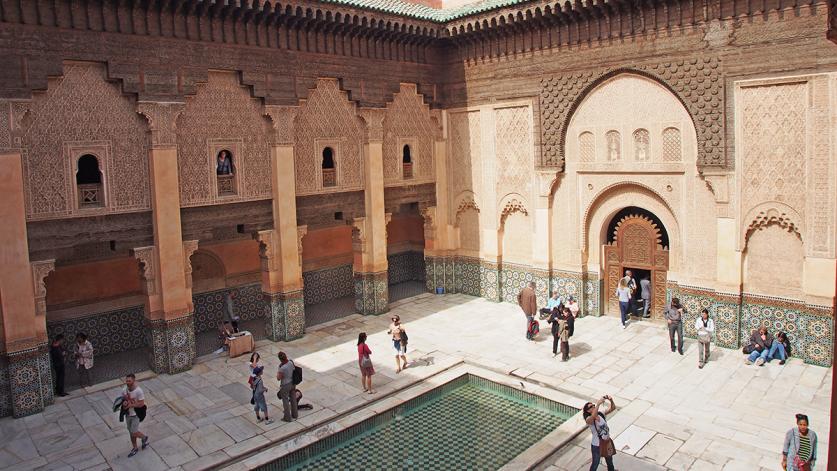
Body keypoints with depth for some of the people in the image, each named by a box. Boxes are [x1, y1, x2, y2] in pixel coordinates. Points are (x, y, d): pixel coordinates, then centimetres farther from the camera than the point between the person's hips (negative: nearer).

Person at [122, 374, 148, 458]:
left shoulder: (139, 391, -24)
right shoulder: (124, 390, -6)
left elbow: (141, 404, -20)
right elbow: (123, 399, 10)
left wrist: (130, 405, -25)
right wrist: (124, 403, -13)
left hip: (136, 415, -6)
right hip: (128, 414, 6)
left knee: (134, 433, -4)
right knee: (131, 432, 17)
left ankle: (144, 437, 27)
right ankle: (135, 448, 35)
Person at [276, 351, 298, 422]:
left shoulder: (282, 368, -32)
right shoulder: (291, 362, -12)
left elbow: (278, 378, -21)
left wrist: (277, 373, -4)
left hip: (285, 386, -7)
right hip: (292, 383, 7)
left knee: (285, 401, 11)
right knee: (293, 399, 21)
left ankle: (287, 418, 23)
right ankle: (294, 414, 36)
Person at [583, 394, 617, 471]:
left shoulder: (601, 413, -8)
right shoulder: (589, 419, -25)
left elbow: (613, 408, -11)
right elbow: (593, 416, -49)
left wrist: (611, 400, -32)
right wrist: (598, 404, -55)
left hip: (607, 442, 6)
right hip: (597, 445, -6)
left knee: (609, 460, 29)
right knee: (595, 464, 15)